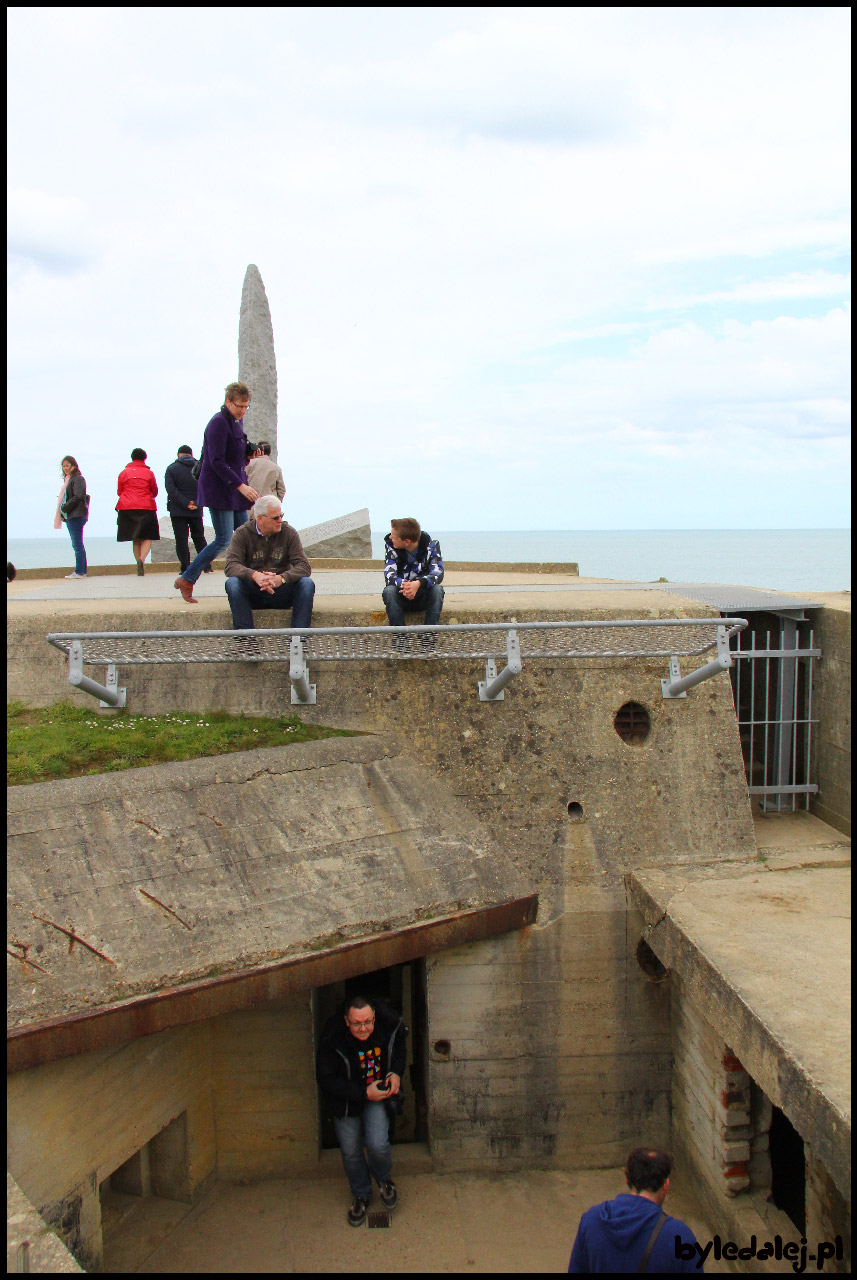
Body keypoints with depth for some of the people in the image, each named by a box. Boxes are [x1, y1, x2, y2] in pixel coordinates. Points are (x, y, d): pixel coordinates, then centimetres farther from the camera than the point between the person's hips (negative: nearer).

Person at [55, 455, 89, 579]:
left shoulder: (78, 479, -7)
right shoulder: (67, 480, 20)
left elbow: (78, 497, -16)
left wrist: (65, 508, -15)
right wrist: (61, 513, 7)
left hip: (77, 515, -9)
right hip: (69, 516, 9)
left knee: (77, 544, -9)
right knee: (76, 544, 9)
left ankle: (80, 571, -9)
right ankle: (81, 571, 12)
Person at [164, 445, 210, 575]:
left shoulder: (171, 468, -2)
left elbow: (171, 490, -13)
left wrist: (186, 503, -15)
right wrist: (196, 503, -8)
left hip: (178, 511, -3)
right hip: (196, 511, 3)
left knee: (181, 539, 1)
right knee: (199, 537, 14)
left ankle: (185, 567, -1)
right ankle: (207, 565, 8)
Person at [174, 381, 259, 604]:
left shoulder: (238, 421, 13)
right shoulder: (219, 423, -15)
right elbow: (216, 462, -21)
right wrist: (241, 485, -22)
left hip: (235, 490, 9)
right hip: (218, 489, -9)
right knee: (224, 540, -9)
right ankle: (186, 580, 2)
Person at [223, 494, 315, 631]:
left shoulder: (289, 533, 0)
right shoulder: (242, 534, -3)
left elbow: (304, 567, -10)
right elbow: (231, 566, -16)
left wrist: (282, 578, -31)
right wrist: (254, 575, -37)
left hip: (281, 592, 1)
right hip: (252, 593, -1)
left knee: (307, 584, -25)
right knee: (232, 583, -30)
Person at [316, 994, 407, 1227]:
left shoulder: (389, 1024, -22)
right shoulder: (332, 1041, -31)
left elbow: (400, 1043, 3)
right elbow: (326, 1079, -20)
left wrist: (396, 1072, -10)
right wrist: (364, 1093, -23)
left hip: (378, 1093, 1)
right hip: (346, 1100, -1)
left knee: (377, 1145, -12)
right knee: (350, 1152, 10)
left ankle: (383, 1177, 24)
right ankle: (361, 1195, 39)